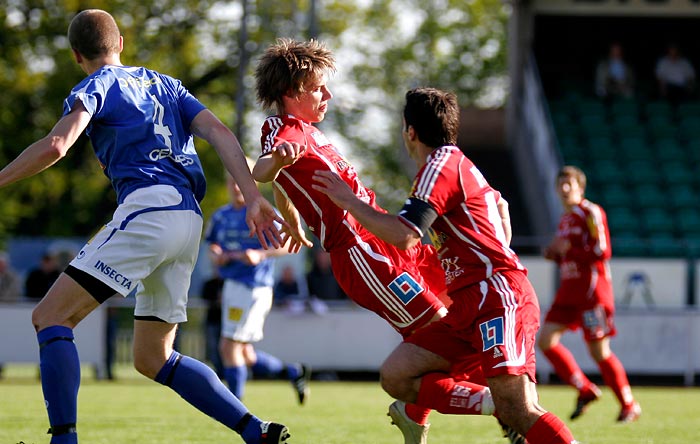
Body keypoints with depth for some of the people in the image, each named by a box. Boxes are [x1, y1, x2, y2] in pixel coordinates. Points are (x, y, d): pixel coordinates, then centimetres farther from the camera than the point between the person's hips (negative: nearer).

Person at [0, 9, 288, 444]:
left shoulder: (96, 86, 6)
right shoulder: (164, 84, 27)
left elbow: (55, 146, -12)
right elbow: (219, 132, 12)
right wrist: (254, 197, 2)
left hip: (147, 209, -7)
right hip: (189, 217, 8)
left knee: (50, 316, -7)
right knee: (152, 359, 15)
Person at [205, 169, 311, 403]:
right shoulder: (221, 216, 12)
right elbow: (212, 246, 22)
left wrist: (260, 254, -24)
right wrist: (216, 256, -1)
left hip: (253, 287, -8)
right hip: (232, 285, 8)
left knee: (229, 347, -11)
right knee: (245, 355, 10)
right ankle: (294, 372, 28)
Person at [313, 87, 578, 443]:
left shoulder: (441, 166, -7)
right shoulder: (460, 165, 22)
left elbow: (403, 236, -18)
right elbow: (499, 203, 41)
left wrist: (349, 202, -6)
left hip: (497, 294, -10)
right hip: (468, 306, 10)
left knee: (519, 411, -23)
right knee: (396, 376, 0)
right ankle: (499, 410, -9)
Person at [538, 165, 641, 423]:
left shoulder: (591, 213, -8)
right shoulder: (565, 219, 17)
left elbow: (602, 251, -16)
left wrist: (569, 249, -16)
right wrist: (554, 255, 7)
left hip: (592, 290, -8)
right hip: (569, 290, 8)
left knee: (599, 351, -6)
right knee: (546, 340, -3)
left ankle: (629, 406, 9)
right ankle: (585, 390, 7)